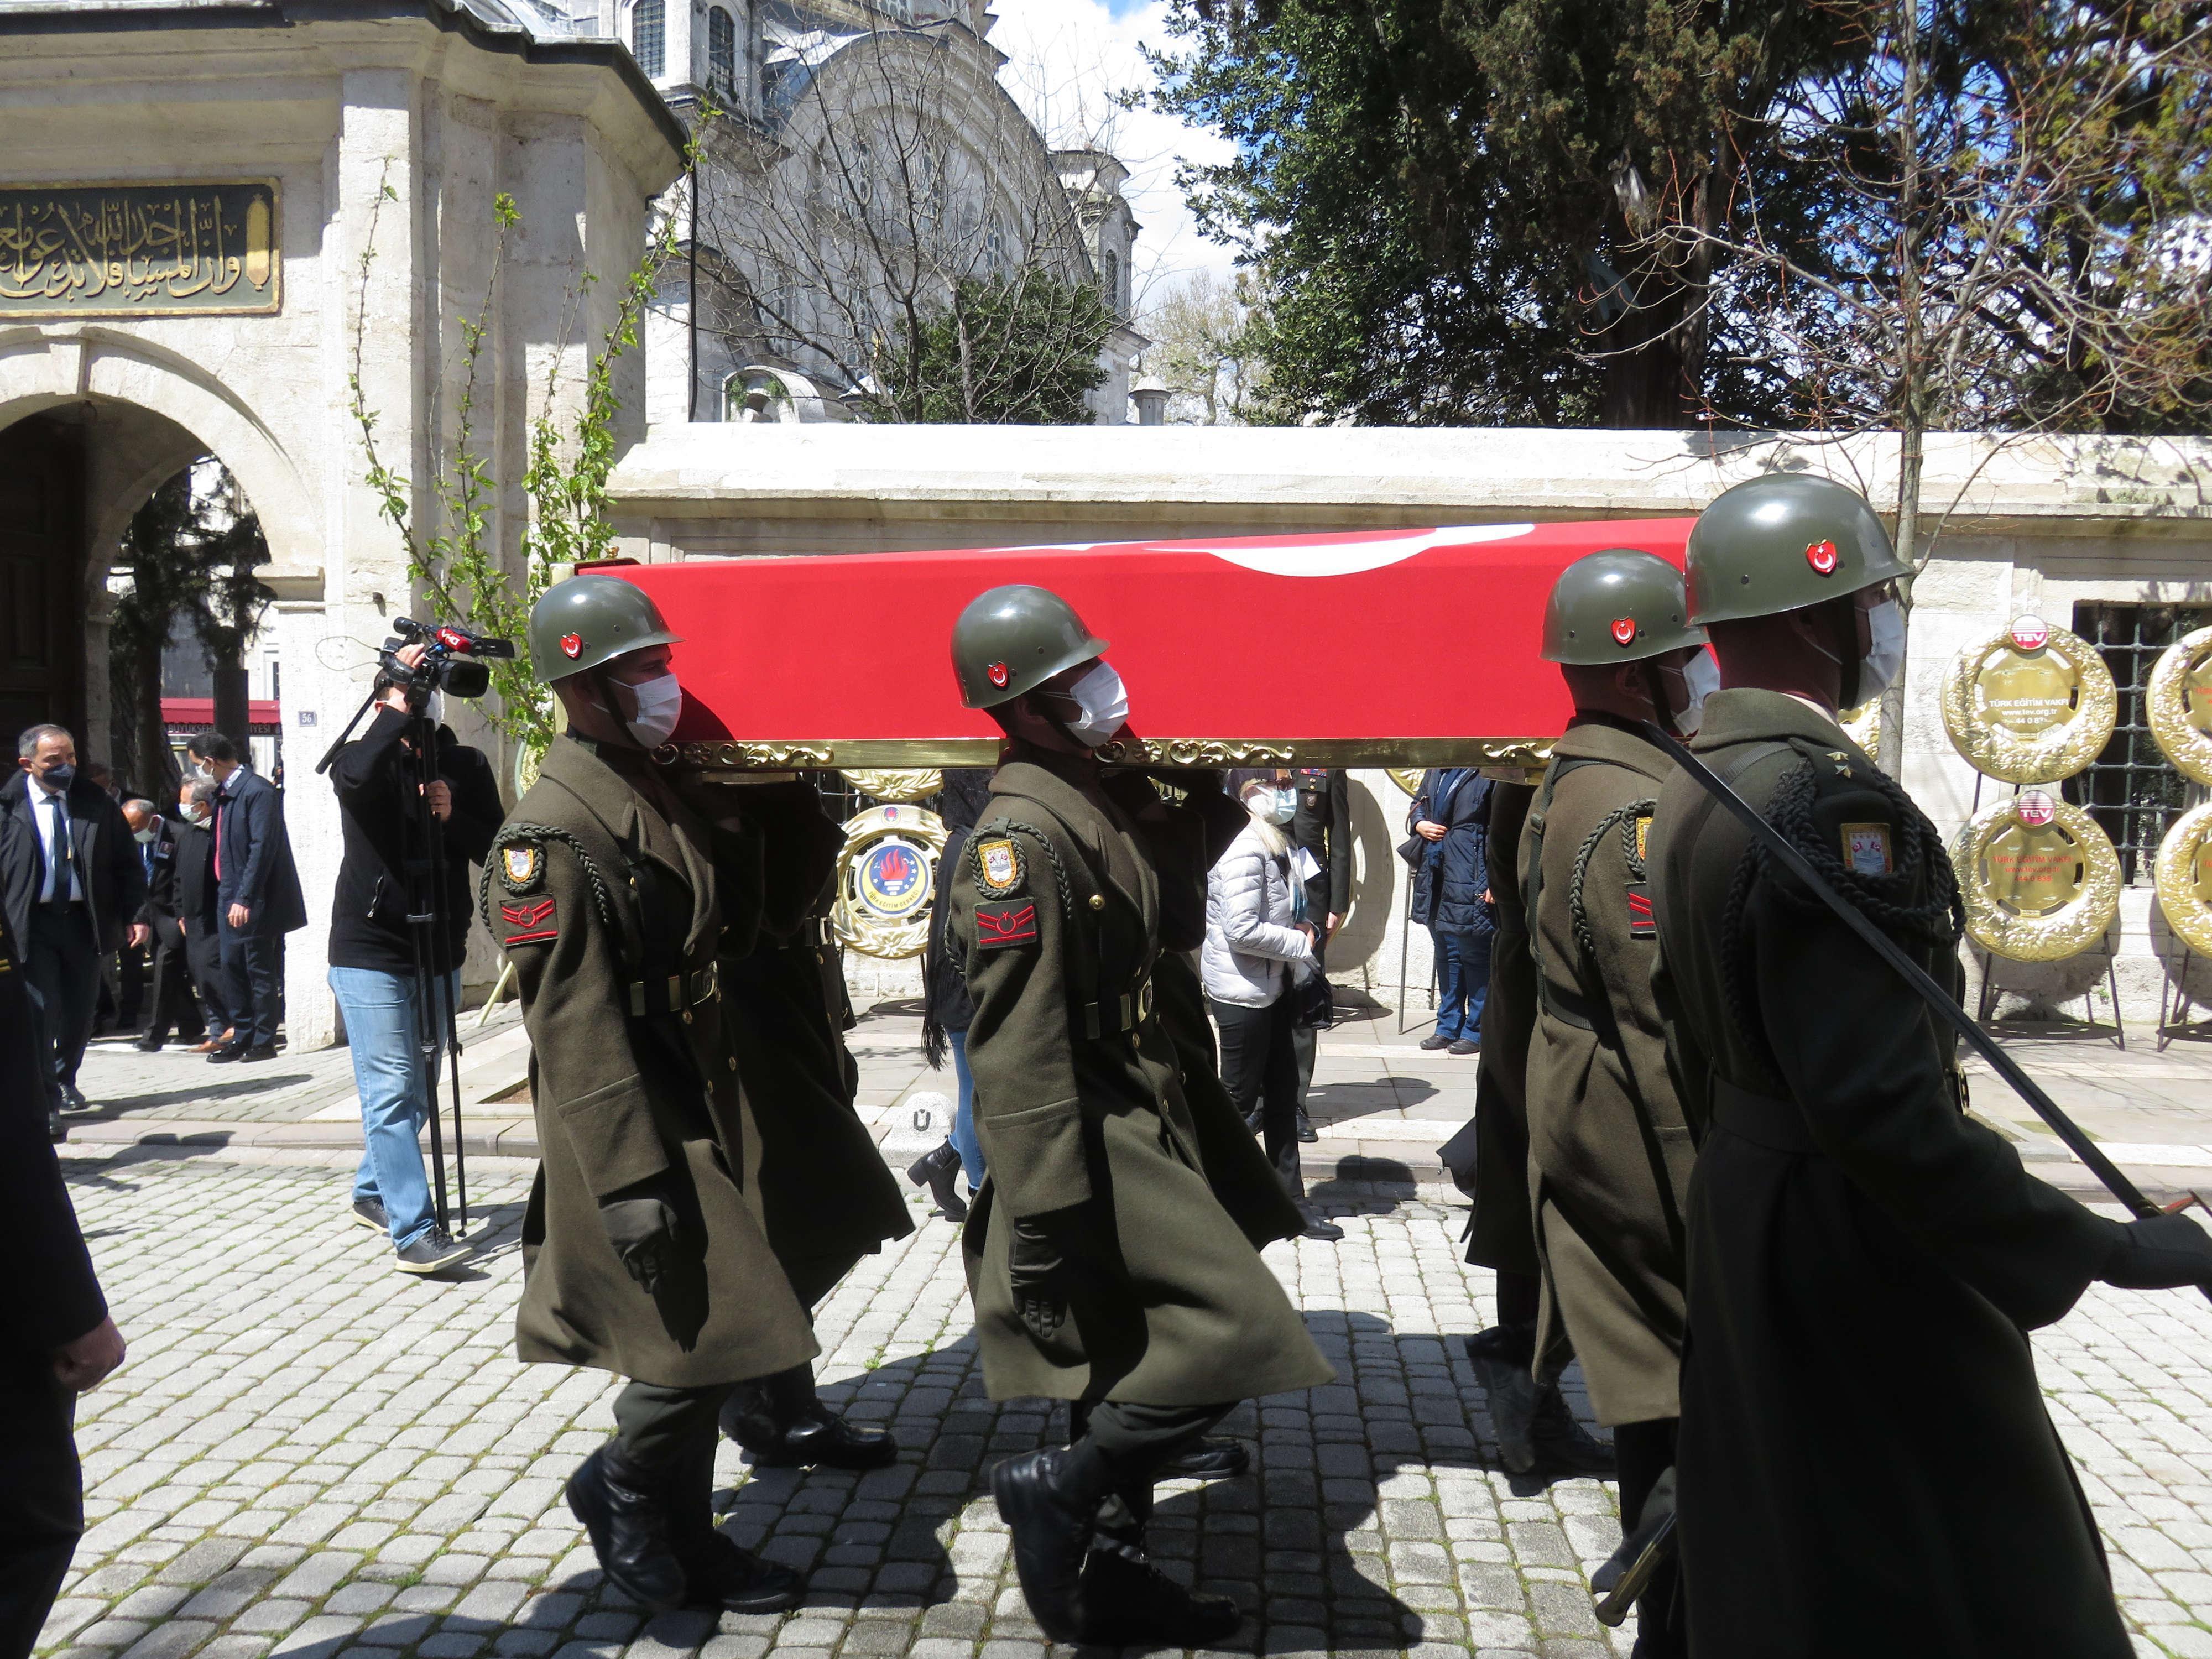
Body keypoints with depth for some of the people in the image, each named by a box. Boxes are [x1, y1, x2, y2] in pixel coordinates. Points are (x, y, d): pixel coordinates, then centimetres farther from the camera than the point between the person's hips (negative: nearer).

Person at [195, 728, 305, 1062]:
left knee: (260, 971, 0)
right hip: (230, 897, 9)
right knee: (232, 968, 12)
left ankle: (264, 1041, 8)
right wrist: (228, 895, 14)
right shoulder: (222, 793, 13)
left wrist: (245, 899, -22)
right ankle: (242, 1038, 21)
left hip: (253, 901, -9)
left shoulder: (258, 791, -16)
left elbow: (262, 848, -21)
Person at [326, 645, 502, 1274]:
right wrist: (401, 712, -25)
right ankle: (415, 1233, -12)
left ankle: (373, 1193, 36)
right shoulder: (362, 757, -3)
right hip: (371, 953, -5)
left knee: (418, 1094, 15)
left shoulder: (467, 765, 7)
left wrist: (454, 816, -16)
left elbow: (495, 850, 2)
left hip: (440, 953, 5)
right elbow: (355, 778, -28)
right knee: (392, 1093, -10)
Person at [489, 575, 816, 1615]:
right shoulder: (552, 829, -16)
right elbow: (572, 1021, -21)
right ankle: (619, 1489, 19)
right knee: (702, 1335, -7)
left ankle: (684, 1545, 29)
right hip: (631, 1130, -9)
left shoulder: (660, 794, 12)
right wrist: (628, 1179, -23)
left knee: (699, 1339, 14)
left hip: (699, 1121, 9)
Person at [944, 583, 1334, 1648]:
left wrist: (1173, 1110, 23)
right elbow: (1018, 1053, -23)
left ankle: (1111, 1573, 28)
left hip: (1136, 1121, 10)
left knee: (1132, 1362, 16)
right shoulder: (1020, 837, -19)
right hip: (1091, 1137, -10)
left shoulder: (1089, 802, 13)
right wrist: (1042, 1227, -24)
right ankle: (1058, 1489, 2)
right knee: (1242, 1329, -11)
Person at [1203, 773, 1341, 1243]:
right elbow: (1242, 930, -27)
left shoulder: (1272, 846, 11)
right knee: (1239, 1097, 1)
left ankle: (1290, 1200, 21)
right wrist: (1300, 943, -16)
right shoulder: (1244, 851, -21)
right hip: (1241, 990, -10)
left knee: (1283, 1092, 13)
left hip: (1271, 987, 10)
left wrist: (1300, 930, 6)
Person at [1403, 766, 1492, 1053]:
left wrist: (1494, 883, -17)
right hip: (1436, 876, 8)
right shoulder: (1436, 771, 12)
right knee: (1446, 953, 15)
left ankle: (1476, 1031, 10)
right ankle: (1448, 1026, 25)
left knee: (1474, 953, 0)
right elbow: (1417, 806, 27)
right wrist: (1419, 824, 3)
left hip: (1471, 882, -8)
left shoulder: (1487, 773, -11)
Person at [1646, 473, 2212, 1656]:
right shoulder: (1831, 800, -24)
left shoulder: (1692, 792, 6)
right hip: (1858, 1244, -9)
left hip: (1739, 1214, 9)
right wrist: (2102, 1251, -23)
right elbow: (1880, 1106, -30)